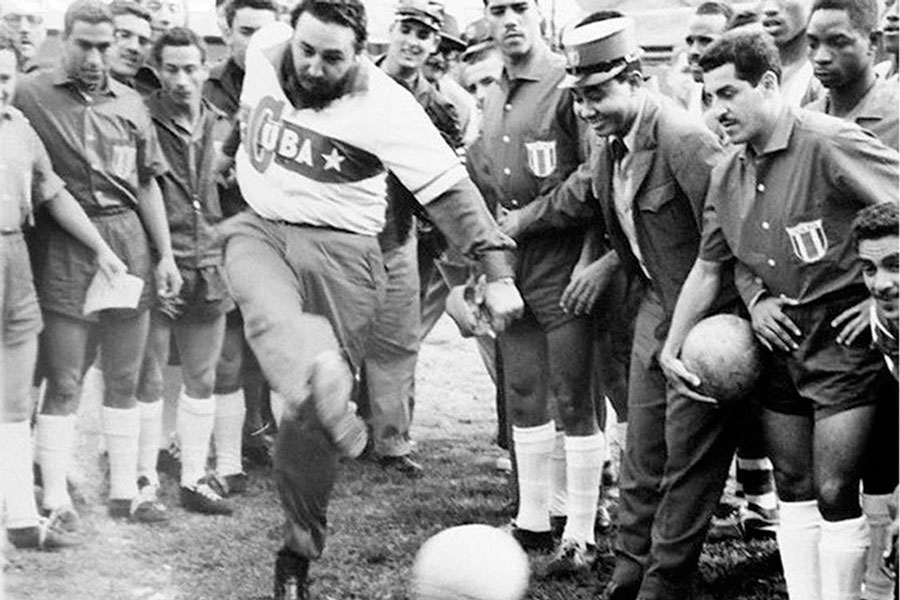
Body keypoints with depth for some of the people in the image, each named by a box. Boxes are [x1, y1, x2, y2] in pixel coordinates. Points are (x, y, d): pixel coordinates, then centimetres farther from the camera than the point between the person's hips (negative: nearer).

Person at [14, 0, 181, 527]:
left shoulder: (129, 102, 12)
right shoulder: (31, 95, -2)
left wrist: (166, 254, 11)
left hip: (130, 244, 4)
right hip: (66, 250, -4)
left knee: (125, 380, 10)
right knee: (65, 384, -2)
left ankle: (125, 492, 20)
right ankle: (56, 499, 7)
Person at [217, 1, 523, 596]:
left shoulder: (385, 106, -16)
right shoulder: (265, 54, -4)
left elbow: (451, 190, -17)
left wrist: (498, 272, -22)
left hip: (340, 248, -3)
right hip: (260, 229, 3)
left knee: (308, 416, -2)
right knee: (270, 316, -36)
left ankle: (300, 549, 15)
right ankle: (331, 404, -62)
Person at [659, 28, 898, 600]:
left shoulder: (831, 144, -18)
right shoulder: (728, 173, 5)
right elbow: (708, 268, 15)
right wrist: (671, 348, 12)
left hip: (844, 336, -7)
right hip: (780, 337, 7)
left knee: (834, 491, -7)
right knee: (793, 487, 13)